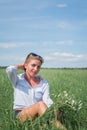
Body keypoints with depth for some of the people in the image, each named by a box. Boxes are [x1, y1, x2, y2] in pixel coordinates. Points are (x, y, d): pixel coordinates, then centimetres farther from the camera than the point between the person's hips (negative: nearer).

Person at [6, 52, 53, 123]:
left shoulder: (44, 83, 7)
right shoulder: (18, 80, 2)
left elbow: (47, 100, -7)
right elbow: (9, 70, -20)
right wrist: (21, 66, 0)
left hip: (38, 115, 3)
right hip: (20, 116, -3)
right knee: (40, 104, -31)